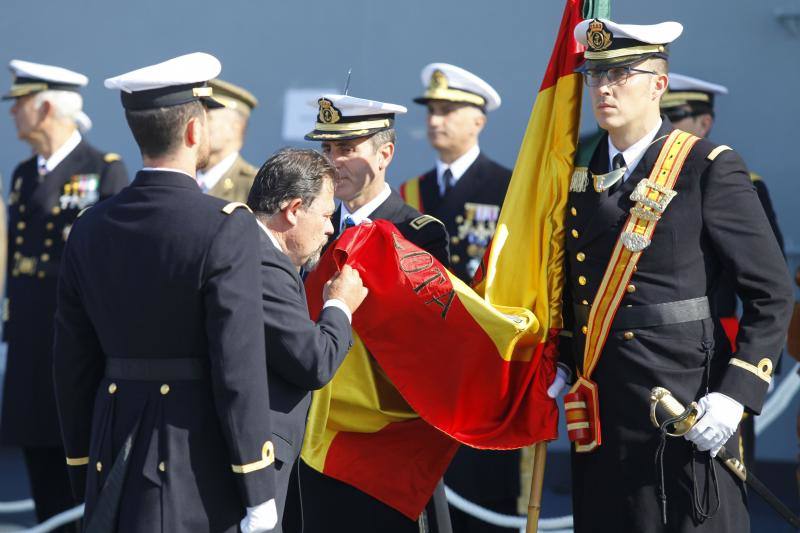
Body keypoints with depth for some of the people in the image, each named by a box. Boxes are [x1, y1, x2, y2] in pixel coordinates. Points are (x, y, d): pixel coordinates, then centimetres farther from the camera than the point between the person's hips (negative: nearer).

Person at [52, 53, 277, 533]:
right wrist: (259, 493, -9)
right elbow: (239, 367, -14)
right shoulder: (226, 228, -11)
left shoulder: (90, 231, 6)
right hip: (201, 476, -5)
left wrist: (86, 483, 19)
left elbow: (73, 366, 10)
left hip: (115, 465, 6)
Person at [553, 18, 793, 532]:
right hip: (599, 411, 6)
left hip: (684, 410, -5)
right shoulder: (581, 175, 11)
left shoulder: (710, 170, -7)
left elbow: (772, 294, -8)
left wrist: (735, 395, -17)